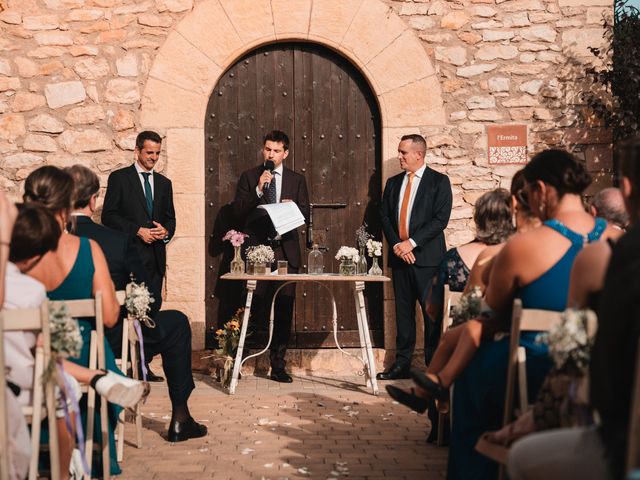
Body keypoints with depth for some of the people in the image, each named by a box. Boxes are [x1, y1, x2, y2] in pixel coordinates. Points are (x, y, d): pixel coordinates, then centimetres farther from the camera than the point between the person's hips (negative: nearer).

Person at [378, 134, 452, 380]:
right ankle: (402, 364, 15)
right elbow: (385, 217, 11)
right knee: (403, 311, 8)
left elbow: (440, 219, -10)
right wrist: (396, 244, -5)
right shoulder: (393, 183, 15)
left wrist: (412, 243, -15)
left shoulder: (439, 181, -1)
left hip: (426, 256, -5)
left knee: (432, 312, -5)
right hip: (399, 256, 5)